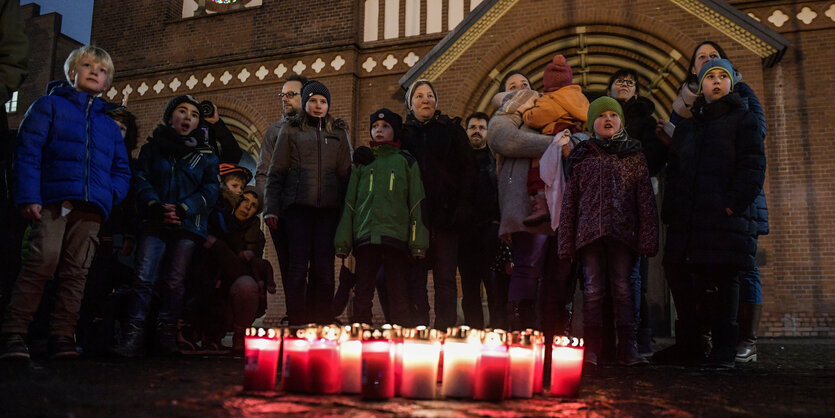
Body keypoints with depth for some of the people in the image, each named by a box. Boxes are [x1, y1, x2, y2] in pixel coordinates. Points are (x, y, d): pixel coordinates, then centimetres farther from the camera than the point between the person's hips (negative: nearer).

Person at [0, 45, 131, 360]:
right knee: (42, 263, -15)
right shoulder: (49, 105, 13)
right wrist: (28, 197, -10)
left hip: (90, 210, 4)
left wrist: (110, 193, -2)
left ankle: (62, 338, 2)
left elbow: (121, 170, 21)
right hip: (53, 201, -4)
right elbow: (27, 151, 1)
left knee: (75, 273, -1)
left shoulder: (110, 126, 25)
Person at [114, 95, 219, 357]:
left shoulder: (206, 155, 14)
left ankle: (166, 338, 4)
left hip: (187, 226, 0)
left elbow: (210, 190, 3)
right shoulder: (153, 147, 15)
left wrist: (182, 209, -12)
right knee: (144, 277, -12)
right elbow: (141, 180, 4)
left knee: (175, 282, -2)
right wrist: (156, 207, -15)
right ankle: (133, 338, -13)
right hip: (154, 223, 0)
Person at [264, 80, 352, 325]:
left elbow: (346, 173, 15)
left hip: (328, 206, 2)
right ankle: (296, 321, -3)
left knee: (324, 266, -3)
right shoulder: (291, 130, 13)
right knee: (298, 263, -7)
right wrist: (271, 208, 0)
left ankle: (322, 320, 3)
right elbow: (276, 173, 9)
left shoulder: (339, 133, 18)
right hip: (298, 204, -1)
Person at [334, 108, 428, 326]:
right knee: (362, 296, 1)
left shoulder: (407, 162, 12)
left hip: (396, 237, -2)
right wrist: (342, 242, 6)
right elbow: (349, 204, 16)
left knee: (399, 296, -2)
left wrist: (418, 243, -3)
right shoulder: (362, 164, 19)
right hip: (365, 237, 2)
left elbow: (417, 204, 6)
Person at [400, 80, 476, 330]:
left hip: (445, 215, -1)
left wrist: (463, 206, -6)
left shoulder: (452, 130, 11)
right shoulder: (403, 133, 16)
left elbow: (468, 169, 5)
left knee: (445, 276, -4)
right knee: (414, 276, -3)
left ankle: (445, 327, 1)